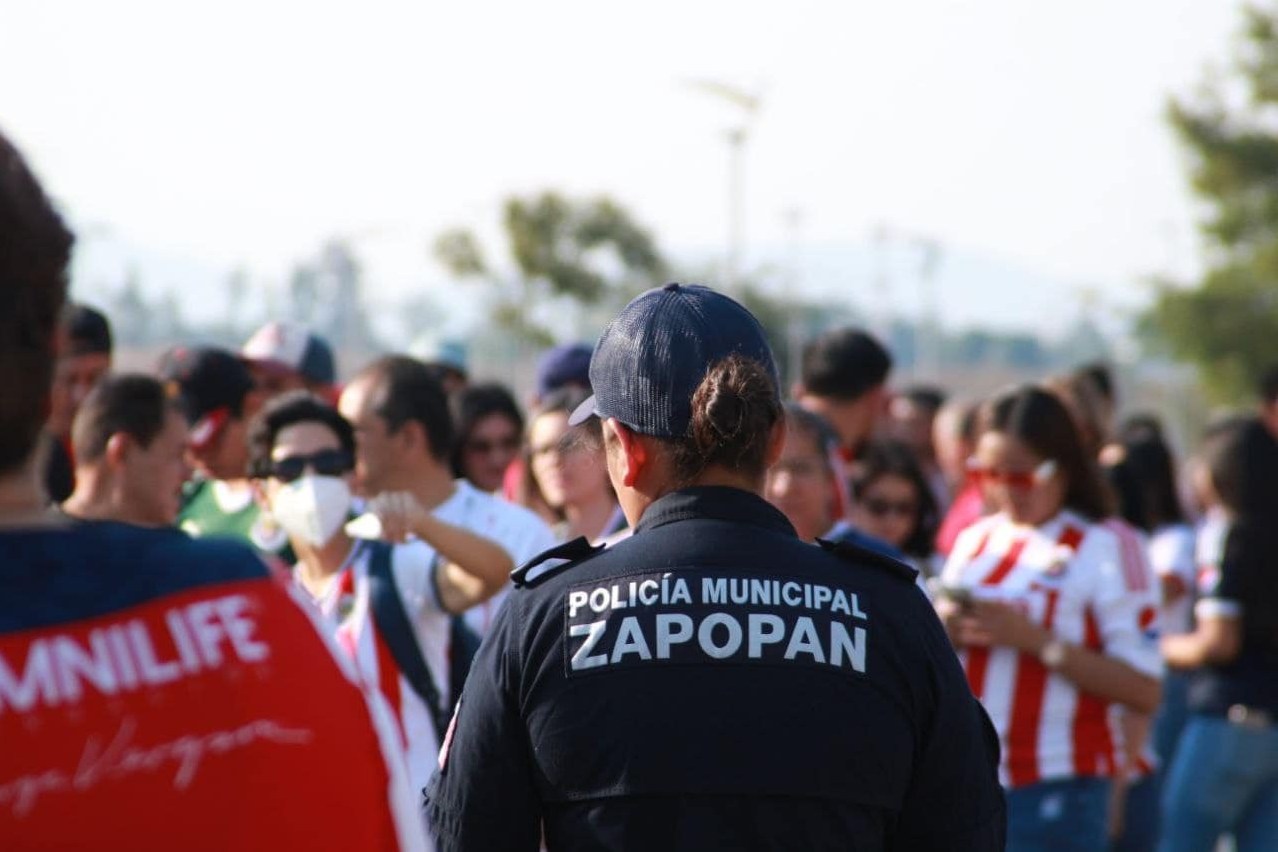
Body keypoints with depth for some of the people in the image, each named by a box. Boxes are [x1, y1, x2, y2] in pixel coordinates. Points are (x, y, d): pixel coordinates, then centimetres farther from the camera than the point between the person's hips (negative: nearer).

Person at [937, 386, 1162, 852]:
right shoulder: (974, 542, 12)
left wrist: (1037, 641, -19)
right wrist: (944, 634, -1)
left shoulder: (1103, 550, -5)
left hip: (1055, 792, -6)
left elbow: (1143, 688, -14)